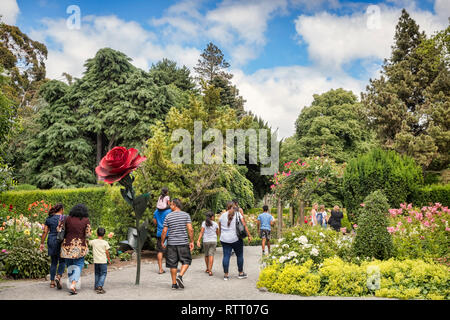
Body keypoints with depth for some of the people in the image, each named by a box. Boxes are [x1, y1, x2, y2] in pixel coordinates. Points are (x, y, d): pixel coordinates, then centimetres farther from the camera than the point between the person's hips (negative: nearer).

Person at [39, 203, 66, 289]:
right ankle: (58, 277, -15)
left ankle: (52, 282, 13)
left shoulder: (49, 218, 7)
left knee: (54, 262, 13)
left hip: (51, 241, 4)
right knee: (62, 261, 7)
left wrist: (42, 243, 9)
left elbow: (45, 232, 5)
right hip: (61, 241, -4)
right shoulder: (64, 218, -5)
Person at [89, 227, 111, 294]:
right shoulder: (105, 242, -7)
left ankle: (96, 286, 21)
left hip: (96, 261, 3)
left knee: (97, 274, 18)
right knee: (103, 274, 3)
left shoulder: (93, 242, -3)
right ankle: (100, 286, -13)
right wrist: (109, 259, 11)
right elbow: (107, 252, -1)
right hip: (103, 261, -3)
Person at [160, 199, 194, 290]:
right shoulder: (186, 215, 0)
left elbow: (164, 231, 0)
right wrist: (192, 241, 0)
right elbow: (190, 229, -7)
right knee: (186, 261, 12)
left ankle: (174, 284, 11)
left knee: (173, 264, 8)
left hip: (171, 243, 1)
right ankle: (180, 276, -10)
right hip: (183, 243, -1)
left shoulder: (168, 216, 1)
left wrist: (162, 242, 12)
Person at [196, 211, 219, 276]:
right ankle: (210, 270, -19)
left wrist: (198, 241, -12)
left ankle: (207, 269, 29)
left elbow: (201, 232, -9)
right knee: (211, 255, -6)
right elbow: (217, 233, 11)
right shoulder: (215, 224, 2)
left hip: (206, 241, 1)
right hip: (213, 241, -1)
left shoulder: (204, 223, -1)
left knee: (206, 255, 17)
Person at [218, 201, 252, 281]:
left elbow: (219, 229, 14)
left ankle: (226, 274, 3)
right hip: (236, 238, -2)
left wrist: (222, 236, 26)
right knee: (239, 255, 10)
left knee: (226, 256, 3)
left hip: (224, 239, 3)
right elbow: (244, 225, -5)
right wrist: (249, 235, -2)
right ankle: (241, 273, 17)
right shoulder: (238, 214, 0)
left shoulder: (222, 216, 8)